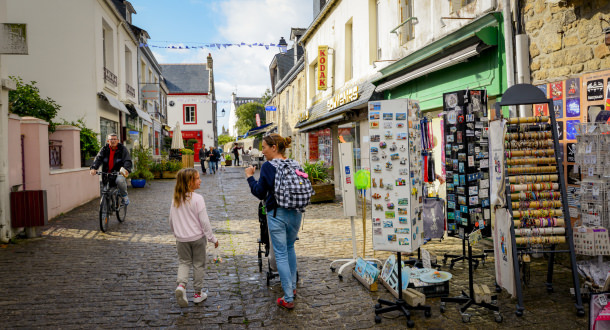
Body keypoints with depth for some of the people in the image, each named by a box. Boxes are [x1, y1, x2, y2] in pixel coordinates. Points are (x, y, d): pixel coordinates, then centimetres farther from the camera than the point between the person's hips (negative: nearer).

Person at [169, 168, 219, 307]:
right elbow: (204, 221, -17)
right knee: (198, 264, 11)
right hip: (197, 237, -4)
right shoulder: (197, 199, -18)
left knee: (184, 262, 17)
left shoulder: (175, 199, -2)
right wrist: (212, 238, -8)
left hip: (181, 238, 4)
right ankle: (198, 293, 20)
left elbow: (171, 221, 6)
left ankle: (181, 285, -8)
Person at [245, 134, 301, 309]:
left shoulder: (267, 166, -11)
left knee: (281, 254, 2)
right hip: (295, 212, 5)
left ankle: (288, 298, 4)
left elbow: (260, 193, -7)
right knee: (290, 248, 24)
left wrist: (250, 177, 5)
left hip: (277, 214, -5)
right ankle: (292, 287, 34)